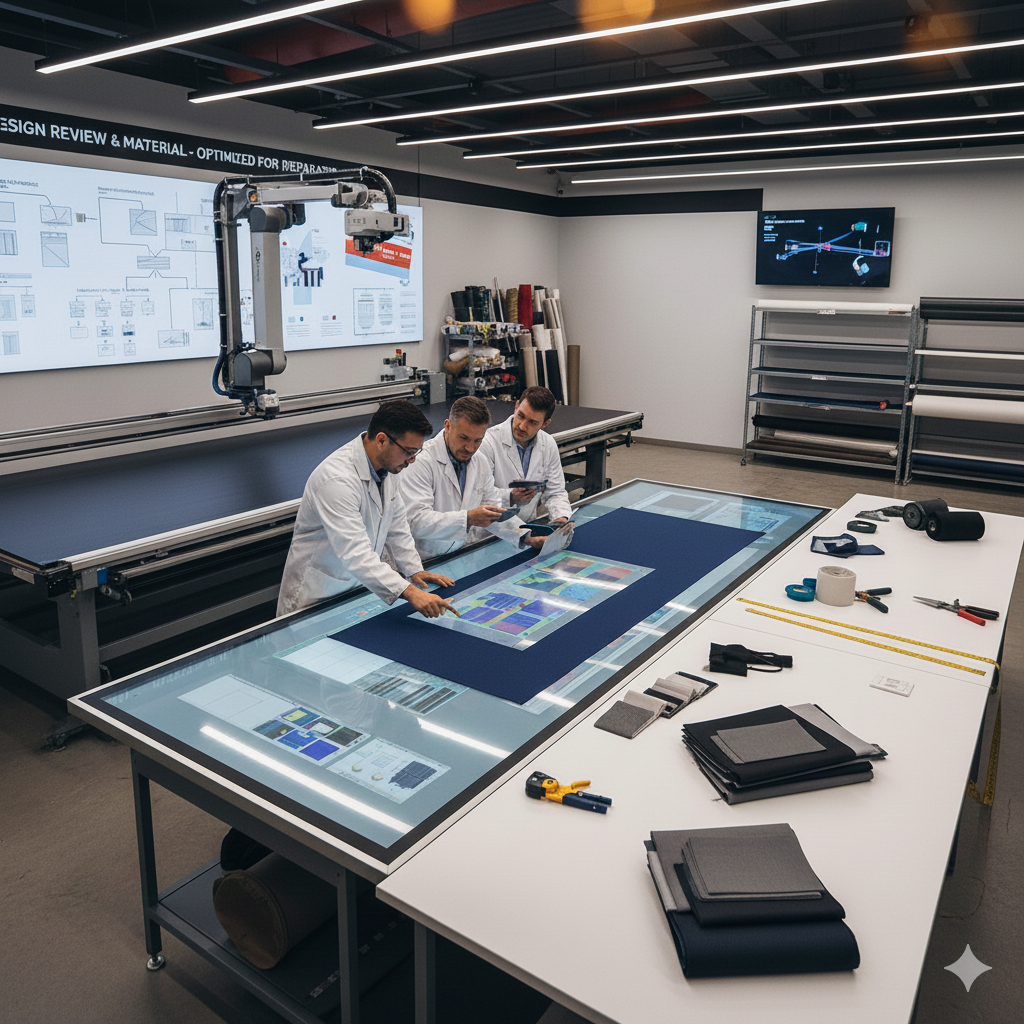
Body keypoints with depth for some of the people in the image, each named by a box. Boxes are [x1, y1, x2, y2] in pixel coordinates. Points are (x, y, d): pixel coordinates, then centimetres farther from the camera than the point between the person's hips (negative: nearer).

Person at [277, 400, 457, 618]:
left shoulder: (386, 465, 0)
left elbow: (395, 523, 14)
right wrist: (409, 592, -43)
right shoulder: (337, 479, -29)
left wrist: (414, 569, 5)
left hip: (362, 586, 7)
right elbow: (355, 553, -36)